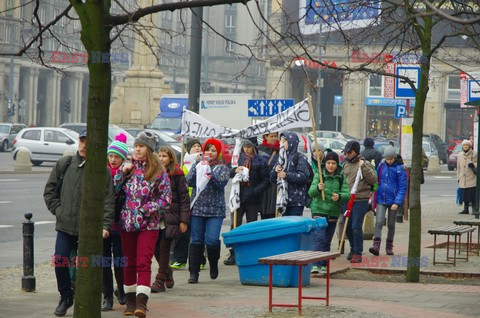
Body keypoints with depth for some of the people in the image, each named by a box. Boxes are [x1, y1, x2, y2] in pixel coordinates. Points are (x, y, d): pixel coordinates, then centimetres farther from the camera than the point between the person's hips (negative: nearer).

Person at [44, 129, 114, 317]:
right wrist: (57, 210, 3)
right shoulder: (64, 164, 5)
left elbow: (108, 201, -7)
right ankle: (65, 297, 18)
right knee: (60, 262, -3)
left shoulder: (102, 170, -4)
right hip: (64, 226, 2)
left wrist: (105, 225, -16)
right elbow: (49, 191, 14)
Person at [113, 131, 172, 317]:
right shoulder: (127, 167, 7)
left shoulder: (158, 172, -3)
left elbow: (166, 199, -3)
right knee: (129, 264, 10)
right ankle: (130, 301, 21)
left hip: (148, 225, -4)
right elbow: (113, 191, 4)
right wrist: (122, 173, -9)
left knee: (143, 263, -13)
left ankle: (141, 302, -20)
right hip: (127, 223, 4)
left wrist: (146, 209, -14)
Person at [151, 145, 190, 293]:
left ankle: (160, 280, 3)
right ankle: (167, 271, 30)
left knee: (164, 247, -4)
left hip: (170, 217, -4)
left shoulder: (177, 174, -2)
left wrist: (184, 220, -7)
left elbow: (184, 198, -3)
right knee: (155, 247, 4)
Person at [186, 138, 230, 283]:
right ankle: (194, 272, 6)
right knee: (196, 241, 1)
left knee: (212, 240, -12)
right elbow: (188, 181, 1)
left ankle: (214, 264, 15)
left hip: (215, 211, -2)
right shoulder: (197, 166, 14)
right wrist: (199, 170, -11)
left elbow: (222, 182, -10)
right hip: (197, 208, 2)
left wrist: (209, 172, -20)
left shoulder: (222, 168, 7)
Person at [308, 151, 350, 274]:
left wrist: (339, 197, -25)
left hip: (333, 212, 3)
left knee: (327, 240, 10)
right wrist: (318, 188, -34)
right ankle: (315, 264, -20)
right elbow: (311, 192, -12)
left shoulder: (341, 177, 3)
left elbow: (347, 194, -3)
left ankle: (324, 265, 19)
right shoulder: (319, 175, -3)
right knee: (319, 237, -16)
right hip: (319, 210, -3)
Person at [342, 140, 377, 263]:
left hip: (361, 200, -5)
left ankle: (358, 253, -1)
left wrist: (364, 167, -18)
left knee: (356, 226, -10)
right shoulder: (345, 164, 12)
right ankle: (353, 249, 30)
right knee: (348, 226, 11)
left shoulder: (364, 164, -2)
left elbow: (373, 179, -11)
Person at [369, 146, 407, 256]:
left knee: (391, 224, 10)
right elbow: (376, 180, 13)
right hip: (381, 199, 2)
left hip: (393, 200, -2)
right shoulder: (381, 165, 3)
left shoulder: (400, 168, -8)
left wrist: (397, 202, -17)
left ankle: (389, 247, 21)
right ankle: (376, 245, -19)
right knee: (379, 222, -12)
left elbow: (403, 187, -10)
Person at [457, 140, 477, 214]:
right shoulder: (460, 155, 12)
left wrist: (474, 165, -20)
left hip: (472, 179, -4)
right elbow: (458, 168, 17)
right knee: (465, 194, 6)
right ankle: (465, 209, 13)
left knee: (472, 194, -7)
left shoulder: (474, 154, -2)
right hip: (463, 179, 4)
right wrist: (458, 178, 15)